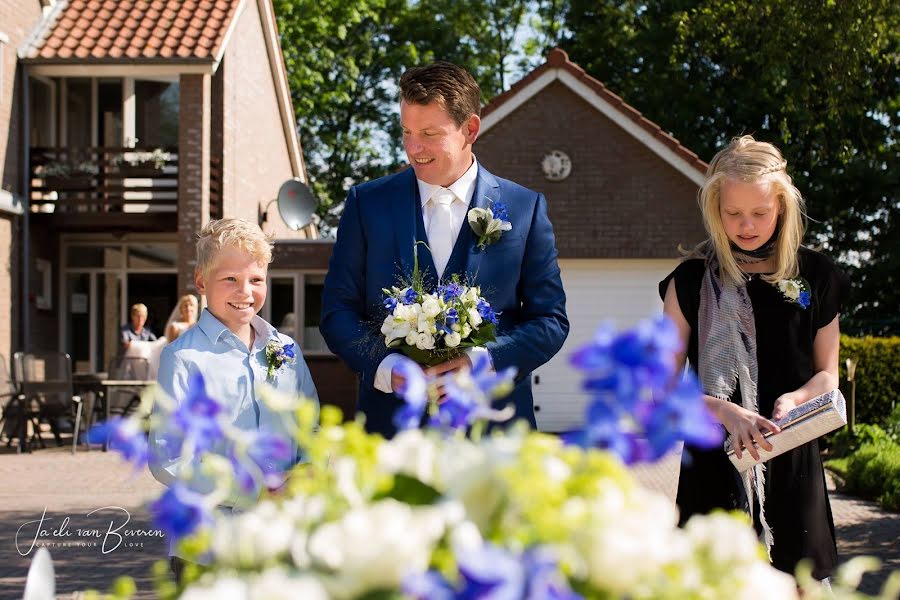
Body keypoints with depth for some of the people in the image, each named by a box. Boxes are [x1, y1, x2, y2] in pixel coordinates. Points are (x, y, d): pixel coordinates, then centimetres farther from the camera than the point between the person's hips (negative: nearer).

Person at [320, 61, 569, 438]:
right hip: (393, 419, 0)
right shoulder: (367, 204, 5)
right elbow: (337, 310, 5)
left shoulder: (525, 209, 3)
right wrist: (385, 367, -13)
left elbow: (551, 320, 3)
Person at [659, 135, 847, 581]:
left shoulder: (815, 276, 6)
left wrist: (794, 399, -10)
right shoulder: (693, 281, 2)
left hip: (793, 462, 1)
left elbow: (827, 374, 12)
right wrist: (727, 412, -19)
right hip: (717, 462, -1)